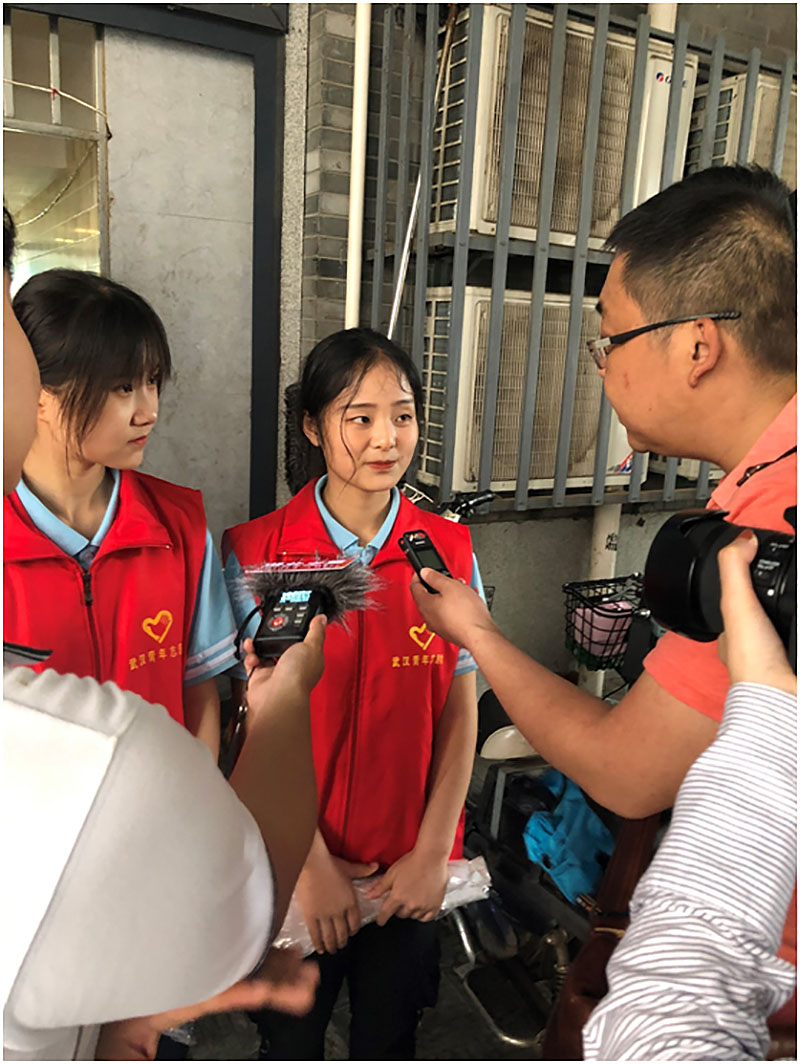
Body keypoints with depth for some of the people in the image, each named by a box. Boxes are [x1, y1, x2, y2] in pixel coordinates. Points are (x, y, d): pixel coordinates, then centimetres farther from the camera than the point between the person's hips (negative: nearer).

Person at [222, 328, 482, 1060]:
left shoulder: (450, 551, -5)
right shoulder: (255, 554, -11)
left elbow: (461, 712, -3)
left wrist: (433, 852, -6)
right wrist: (309, 863, -11)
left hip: (411, 868, 2)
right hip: (295, 858, -1)